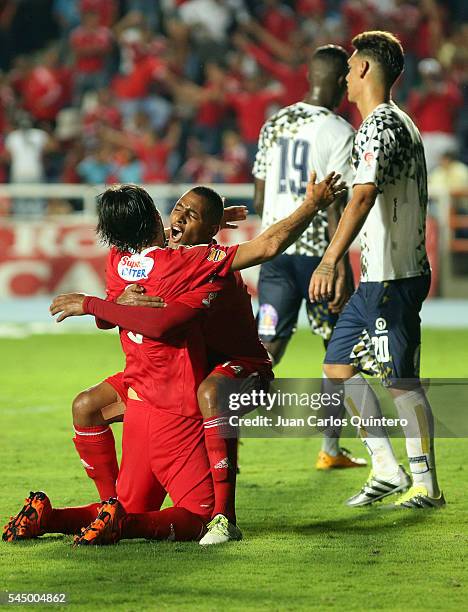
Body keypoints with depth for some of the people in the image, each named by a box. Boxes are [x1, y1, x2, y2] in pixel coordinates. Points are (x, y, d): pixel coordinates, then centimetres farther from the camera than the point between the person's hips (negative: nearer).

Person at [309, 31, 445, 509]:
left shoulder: (380, 126, -15)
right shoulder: (399, 122, 17)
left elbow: (364, 196, -29)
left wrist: (331, 260, -38)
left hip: (393, 278, -10)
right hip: (377, 277, 10)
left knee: (401, 380, -5)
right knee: (337, 366, 12)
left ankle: (425, 486, 2)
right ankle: (387, 469, 14)